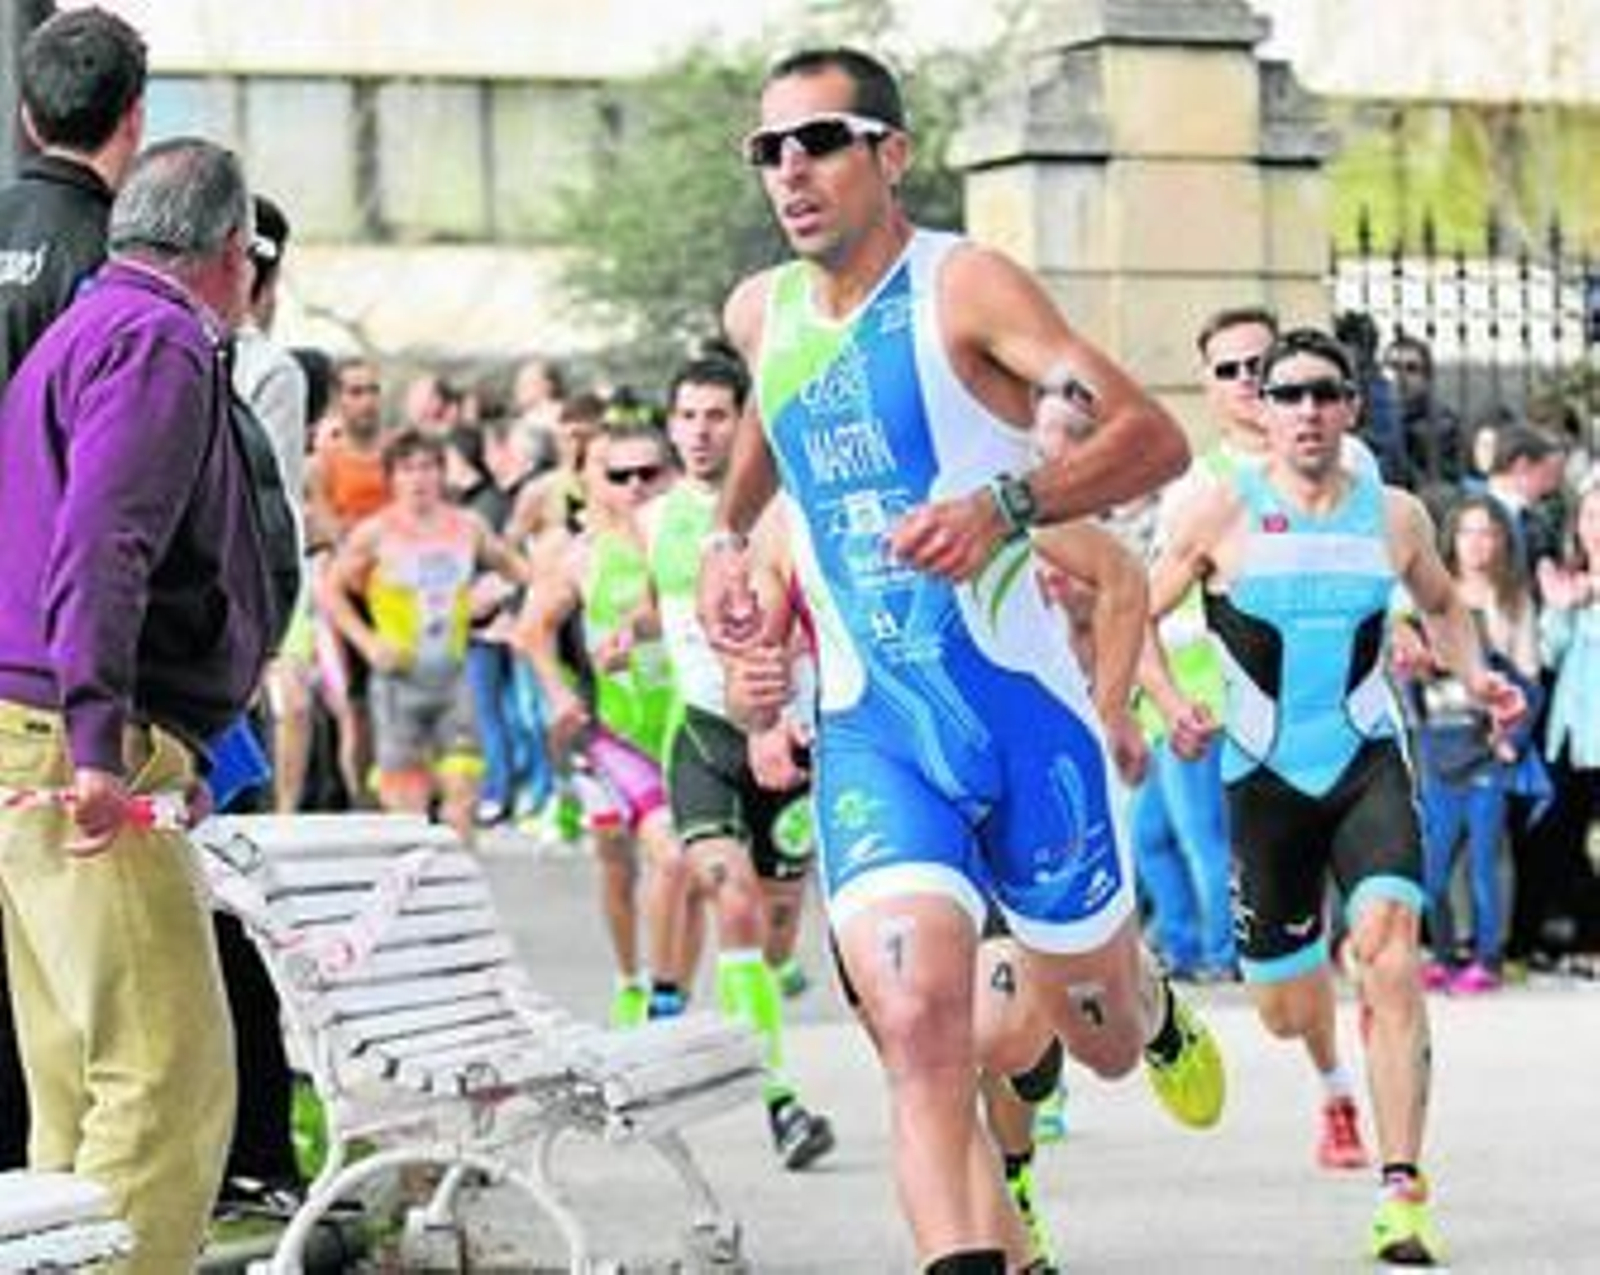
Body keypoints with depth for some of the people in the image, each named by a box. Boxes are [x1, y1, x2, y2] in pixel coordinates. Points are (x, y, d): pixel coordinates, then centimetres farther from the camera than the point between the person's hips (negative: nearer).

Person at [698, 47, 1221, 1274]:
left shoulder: (962, 285, -11)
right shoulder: (762, 314, 7)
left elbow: (1156, 436, -22)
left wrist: (1006, 506, -36)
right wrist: (727, 534, 30)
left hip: (1021, 707, -3)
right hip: (872, 728, 3)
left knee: (1102, 1037, 14)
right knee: (919, 1026, -21)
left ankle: (1157, 1014, 51)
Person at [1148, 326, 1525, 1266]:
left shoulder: (1395, 515, 2)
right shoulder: (1222, 514, -4)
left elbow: (1442, 604, 21)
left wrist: (1475, 674, 3)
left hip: (1369, 763, 0)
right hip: (1266, 774, 0)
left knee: (1390, 951, -24)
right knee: (1289, 1013, 5)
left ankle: (1404, 1196, -24)